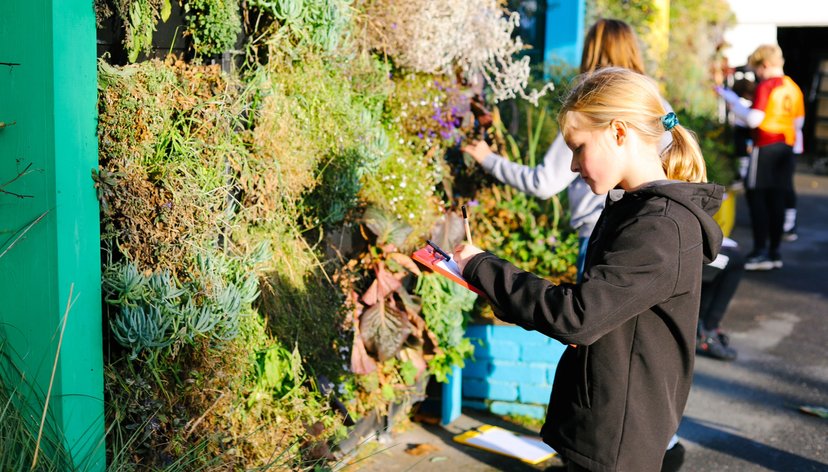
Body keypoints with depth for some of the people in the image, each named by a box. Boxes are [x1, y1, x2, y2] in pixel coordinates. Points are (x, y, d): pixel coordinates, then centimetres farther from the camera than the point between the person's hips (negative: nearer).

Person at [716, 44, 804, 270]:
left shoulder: (765, 87, -11)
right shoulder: (793, 88, 11)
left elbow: (754, 120, -17)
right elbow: (798, 122, 16)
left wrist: (733, 102, -8)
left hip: (766, 147, -7)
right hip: (787, 146, 7)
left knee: (756, 196, -1)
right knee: (777, 199, 9)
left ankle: (761, 251, -6)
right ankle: (774, 251, 11)